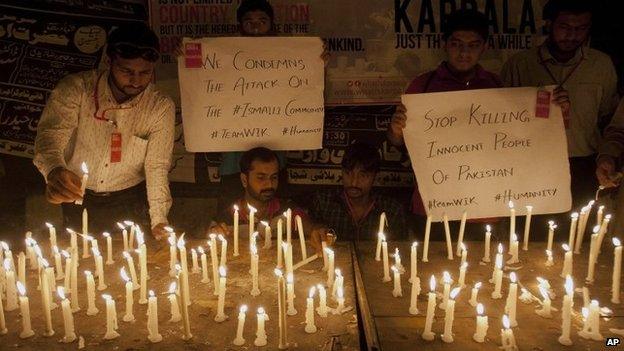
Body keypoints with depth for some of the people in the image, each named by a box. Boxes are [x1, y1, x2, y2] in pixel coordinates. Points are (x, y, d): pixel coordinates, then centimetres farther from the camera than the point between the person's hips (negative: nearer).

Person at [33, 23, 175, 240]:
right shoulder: (75, 89, -15)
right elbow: (51, 135, -25)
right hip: (78, 198, 0)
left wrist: (159, 220, -25)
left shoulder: (161, 107, -12)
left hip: (129, 200, 0)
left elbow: (157, 166, -13)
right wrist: (54, 171, -48)